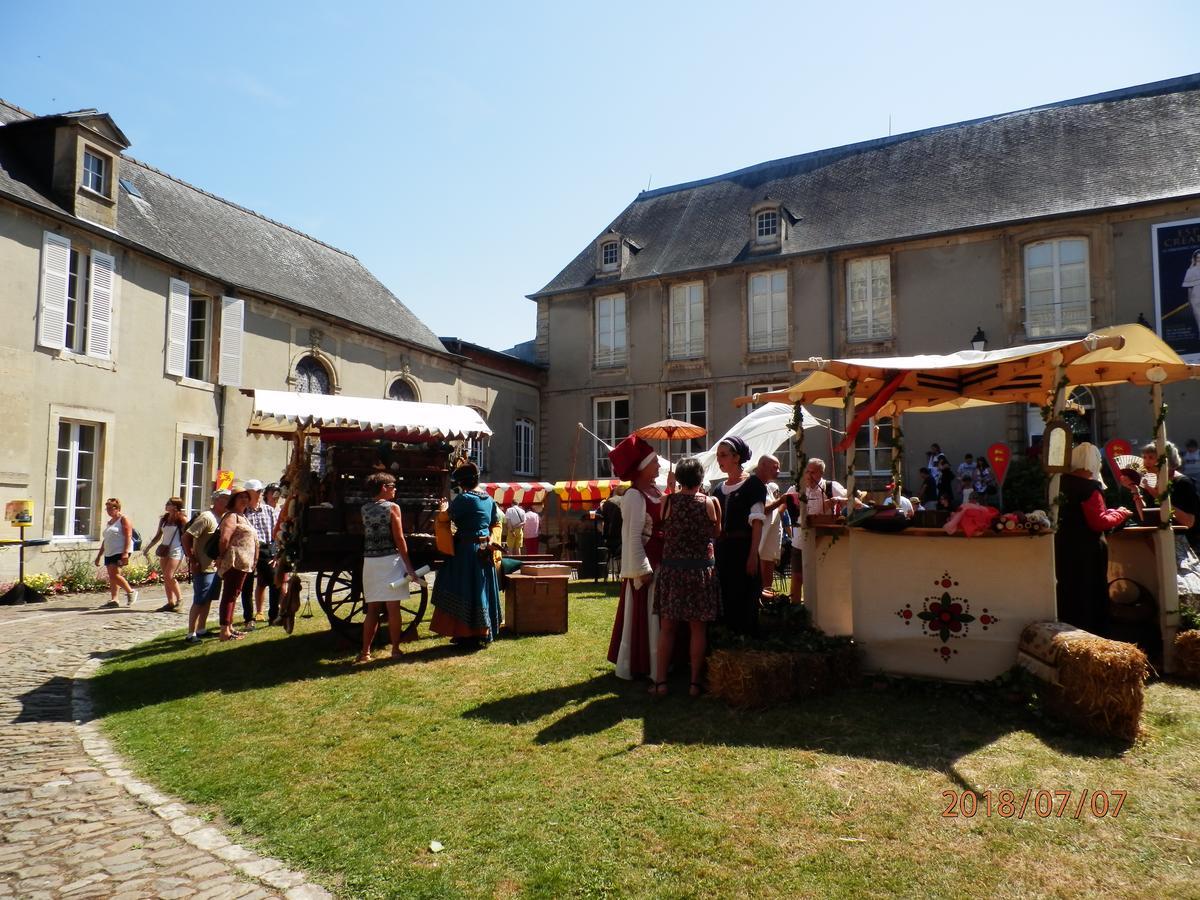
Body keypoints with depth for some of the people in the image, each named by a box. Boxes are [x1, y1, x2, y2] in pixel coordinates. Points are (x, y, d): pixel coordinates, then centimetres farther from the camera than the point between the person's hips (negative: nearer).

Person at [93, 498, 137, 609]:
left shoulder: (123, 519, -4)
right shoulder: (110, 522, 22)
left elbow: (128, 537, -14)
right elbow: (105, 540, 26)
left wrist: (125, 553, -23)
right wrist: (99, 555, 22)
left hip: (120, 552, -9)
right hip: (109, 553, 9)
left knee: (114, 574, -17)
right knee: (111, 577, 5)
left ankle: (130, 592, -3)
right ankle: (113, 600, 6)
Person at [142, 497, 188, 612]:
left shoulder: (182, 519, -6)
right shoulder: (164, 519, 13)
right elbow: (158, 536, 20)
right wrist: (147, 548, 18)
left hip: (176, 550, -7)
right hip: (164, 550, 7)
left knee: (169, 576, -14)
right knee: (166, 578, 5)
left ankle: (179, 599, 2)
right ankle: (170, 603, 9)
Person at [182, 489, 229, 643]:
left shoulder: (222, 518, 11)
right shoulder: (206, 517, -15)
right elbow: (186, 537, -19)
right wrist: (193, 561, -17)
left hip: (216, 566, 8)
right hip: (203, 568, -8)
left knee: (208, 600, 15)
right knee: (199, 602, -3)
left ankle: (202, 630, 25)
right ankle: (191, 634, 4)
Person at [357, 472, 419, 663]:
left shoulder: (364, 509, 7)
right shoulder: (392, 507, -7)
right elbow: (399, 539, -9)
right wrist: (409, 565, -6)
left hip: (369, 561, 5)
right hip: (390, 560, -5)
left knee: (372, 609, 11)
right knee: (393, 608, 3)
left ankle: (365, 651, 12)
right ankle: (395, 650, 8)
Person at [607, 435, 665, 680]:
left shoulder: (656, 491, 11)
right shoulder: (634, 495, -16)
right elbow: (633, 537, -19)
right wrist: (643, 569, -19)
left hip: (660, 562, 9)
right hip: (645, 564, -9)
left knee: (657, 615, 16)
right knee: (642, 615, 0)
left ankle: (655, 664, 28)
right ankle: (635, 667, 12)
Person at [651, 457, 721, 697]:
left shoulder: (668, 501, -5)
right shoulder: (709, 502, -6)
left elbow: (663, 529, 5)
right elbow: (716, 533, 4)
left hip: (671, 569, 1)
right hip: (701, 571, -1)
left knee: (666, 627, 9)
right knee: (698, 628, 8)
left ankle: (660, 681, 10)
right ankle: (695, 682, 11)